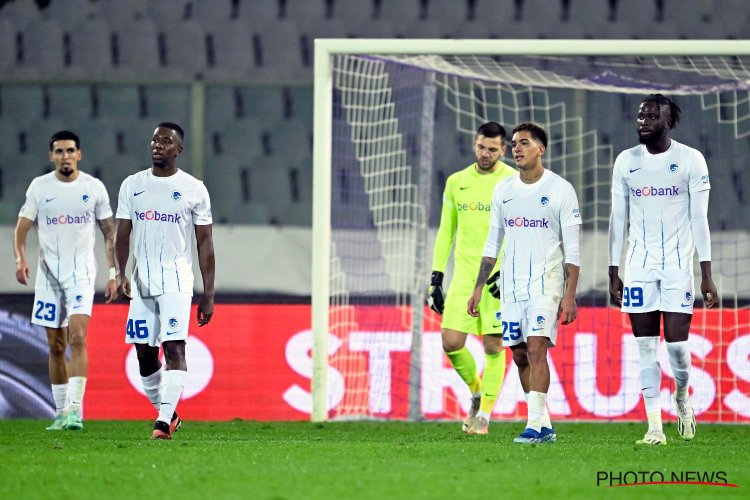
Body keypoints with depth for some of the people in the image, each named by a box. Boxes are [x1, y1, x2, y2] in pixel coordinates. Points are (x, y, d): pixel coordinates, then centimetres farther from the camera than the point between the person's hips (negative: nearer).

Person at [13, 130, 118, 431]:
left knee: (77, 338, -18)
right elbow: (22, 228, 3)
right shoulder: (39, 187, 2)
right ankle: (61, 412, 16)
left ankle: (75, 409, -22)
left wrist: (113, 274, 4)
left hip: (81, 273, -2)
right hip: (48, 272, 2)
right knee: (56, 347, 6)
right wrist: (20, 259, -15)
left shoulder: (94, 188, 1)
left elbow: (109, 233, 8)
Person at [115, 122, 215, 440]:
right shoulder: (132, 185, 9)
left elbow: (204, 243, 3)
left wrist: (208, 294, -1)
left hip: (176, 281, -4)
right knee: (144, 353, 5)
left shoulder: (193, 189, 1)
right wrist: (120, 274, -9)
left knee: (174, 347, -16)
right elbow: (122, 235, 8)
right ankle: (166, 413, 22)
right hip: (141, 282, 4)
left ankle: (165, 420, -21)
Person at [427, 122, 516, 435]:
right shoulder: (456, 182, 11)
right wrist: (436, 277, 11)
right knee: (451, 342, -5)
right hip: (464, 276, 4)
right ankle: (477, 392, 21)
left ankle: (483, 415, 6)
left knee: (493, 346, -4)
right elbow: (446, 231, 16)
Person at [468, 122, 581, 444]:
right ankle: (545, 426, 13)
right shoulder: (503, 191, 10)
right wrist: (478, 289, 12)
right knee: (519, 355, 5)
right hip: (511, 284, 6)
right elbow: (492, 243, 16)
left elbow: (573, 248, -6)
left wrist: (570, 295, -13)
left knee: (536, 348, -17)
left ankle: (535, 425, -17)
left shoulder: (560, 190, -5)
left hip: (546, 281, -6)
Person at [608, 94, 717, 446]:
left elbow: (699, 220, -3)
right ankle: (654, 426, 1)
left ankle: (682, 395, 25)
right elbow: (618, 220, 10)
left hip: (678, 266, -3)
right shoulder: (626, 162, 6)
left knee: (676, 342, -7)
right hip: (639, 267, 3)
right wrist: (613, 274, 7)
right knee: (646, 347, -1)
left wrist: (707, 276, -7)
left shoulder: (691, 161, -3)